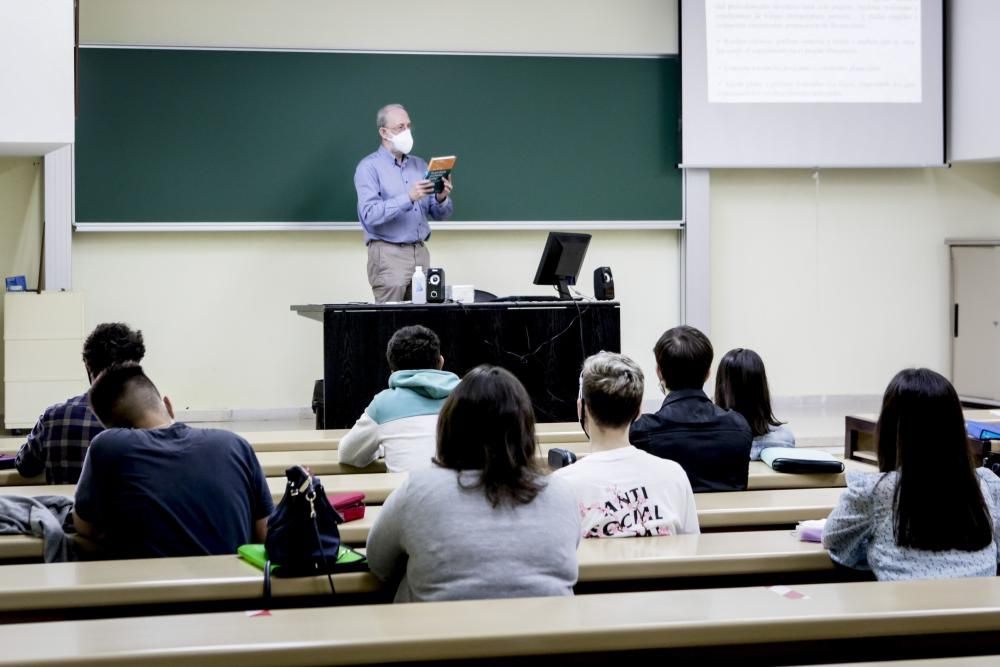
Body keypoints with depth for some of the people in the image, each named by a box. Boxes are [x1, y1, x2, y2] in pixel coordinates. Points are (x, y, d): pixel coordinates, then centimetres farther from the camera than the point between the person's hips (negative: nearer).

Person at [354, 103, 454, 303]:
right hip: (388, 255, -6)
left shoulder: (420, 166, 14)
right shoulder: (369, 167, -5)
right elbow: (370, 215, -18)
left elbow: (440, 214, 12)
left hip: (420, 252, 6)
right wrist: (409, 198, -26)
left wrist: (441, 199, -11)